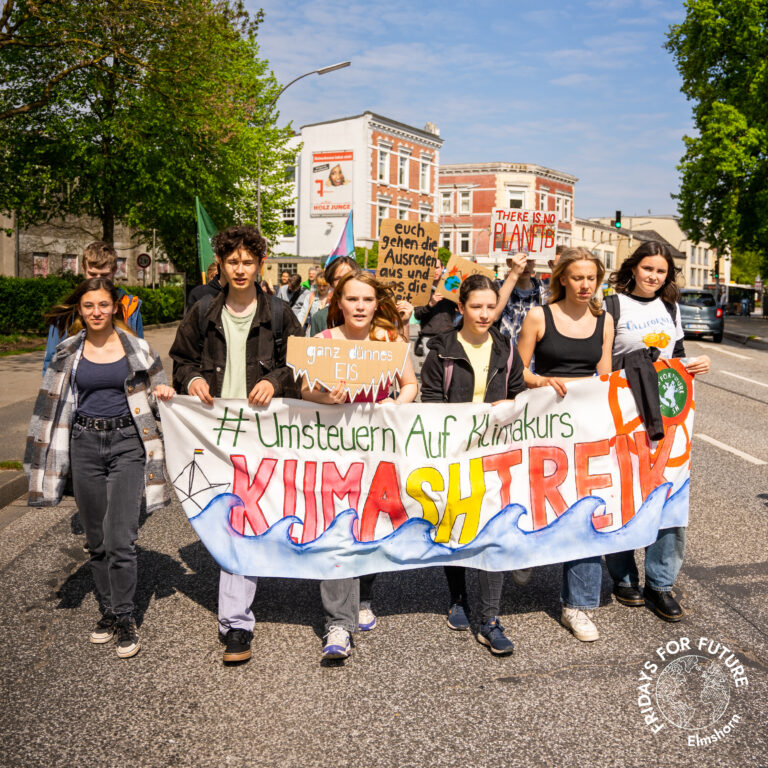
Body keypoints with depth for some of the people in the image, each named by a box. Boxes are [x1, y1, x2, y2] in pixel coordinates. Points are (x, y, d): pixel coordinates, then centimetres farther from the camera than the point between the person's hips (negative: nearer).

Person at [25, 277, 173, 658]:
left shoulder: (136, 348, 1)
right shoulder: (68, 352, 5)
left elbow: (154, 393, 12)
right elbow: (53, 405, 10)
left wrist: (162, 394, -12)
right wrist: (46, 462, 7)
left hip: (126, 443, -2)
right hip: (84, 445, 3)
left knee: (120, 539, -8)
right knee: (97, 540, 11)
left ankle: (124, 619, 6)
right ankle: (107, 611, 26)